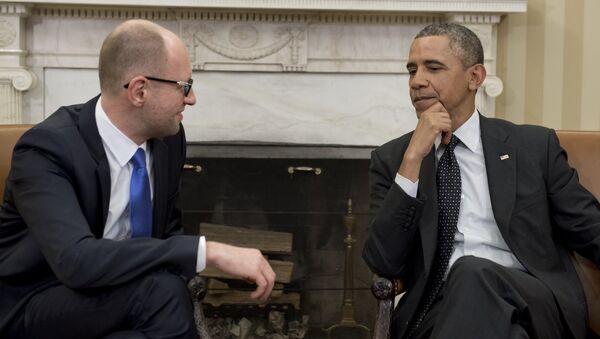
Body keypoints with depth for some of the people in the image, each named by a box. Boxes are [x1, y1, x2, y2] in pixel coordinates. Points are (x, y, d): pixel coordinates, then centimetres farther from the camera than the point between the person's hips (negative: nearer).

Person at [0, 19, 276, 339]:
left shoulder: (168, 136, -4)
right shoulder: (46, 148, -23)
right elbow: (76, 259, -36)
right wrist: (209, 251, -38)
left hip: (119, 293, 6)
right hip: (33, 305, -5)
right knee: (163, 291, -31)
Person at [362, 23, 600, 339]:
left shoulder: (535, 145, 10)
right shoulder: (391, 158, 10)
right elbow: (384, 263, -1)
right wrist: (413, 158, -9)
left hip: (531, 301, 0)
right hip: (434, 309, 0)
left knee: (475, 274, -32)